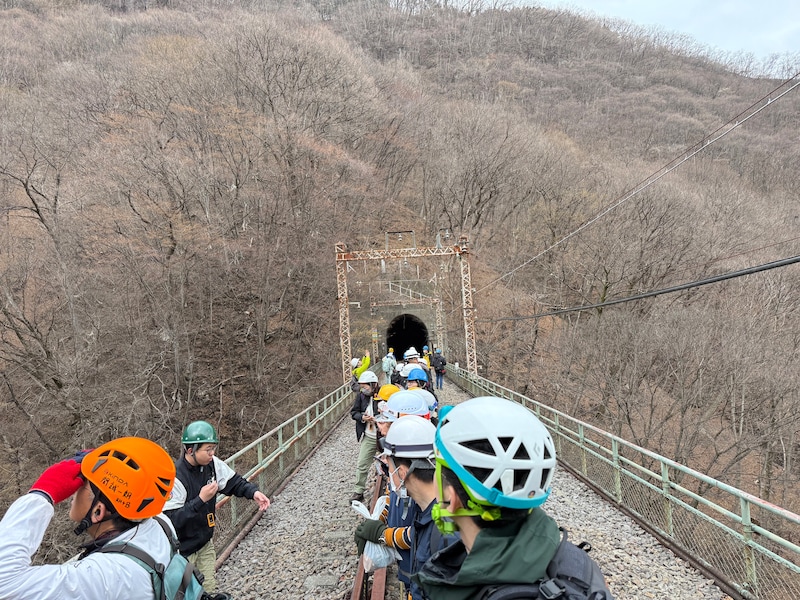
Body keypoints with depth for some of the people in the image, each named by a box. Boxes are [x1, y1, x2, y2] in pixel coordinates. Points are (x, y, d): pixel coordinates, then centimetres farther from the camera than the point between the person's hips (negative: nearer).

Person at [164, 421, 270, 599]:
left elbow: (233, 482, 2)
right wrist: (200, 500, -33)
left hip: (206, 541, 6)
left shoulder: (211, 464, -9)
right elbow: (171, 519, -30)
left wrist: (253, 492, -16)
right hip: (183, 549, -6)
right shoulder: (175, 477, -30)